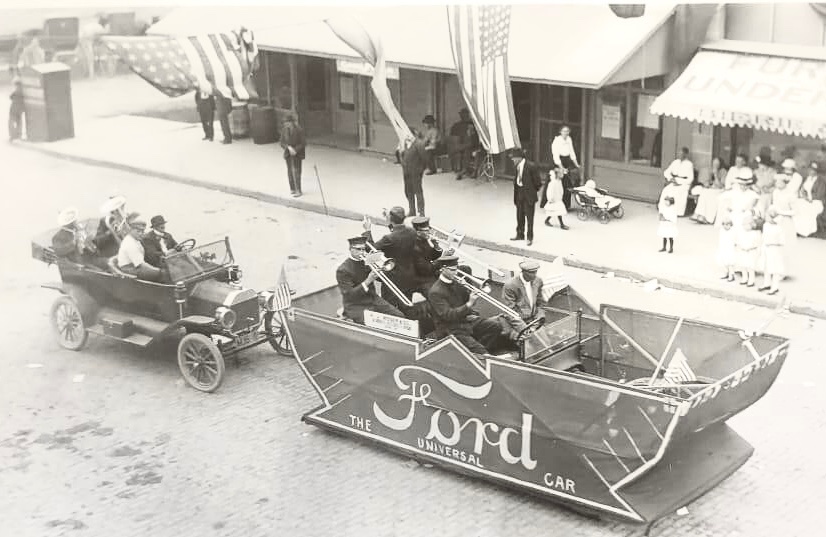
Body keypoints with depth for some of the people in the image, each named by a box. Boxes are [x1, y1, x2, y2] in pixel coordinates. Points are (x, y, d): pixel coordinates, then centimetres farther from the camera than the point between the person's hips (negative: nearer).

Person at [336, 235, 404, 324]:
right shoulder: (343, 270, -12)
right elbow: (349, 295, -19)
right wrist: (367, 281, -27)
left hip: (373, 300, 6)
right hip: (356, 306, -6)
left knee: (399, 317, -9)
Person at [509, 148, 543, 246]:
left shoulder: (531, 166, -19)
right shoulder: (517, 166, 2)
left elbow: (538, 182, -13)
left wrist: (533, 191, -2)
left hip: (528, 195, -7)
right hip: (519, 194, 7)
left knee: (529, 217, 1)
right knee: (519, 216, 17)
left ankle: (530, 237, 11)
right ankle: (520, 234, 31)